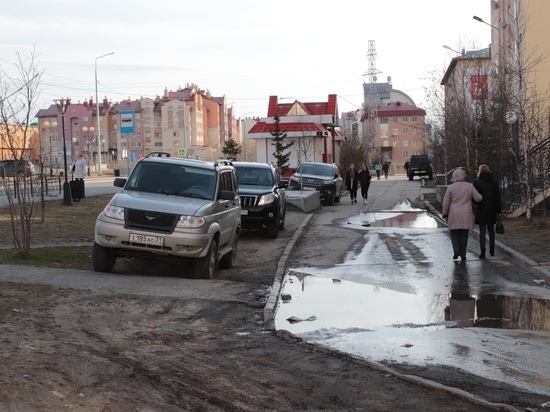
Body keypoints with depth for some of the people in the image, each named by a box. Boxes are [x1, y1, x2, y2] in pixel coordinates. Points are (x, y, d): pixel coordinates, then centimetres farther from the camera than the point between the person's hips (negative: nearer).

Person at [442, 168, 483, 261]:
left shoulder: (451, 187, -6)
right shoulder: (470, 186, -4)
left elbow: (446, 202, -4)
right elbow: (478, 198, -2)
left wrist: (445, 214, 5)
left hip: (454, 216, -1)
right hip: (466, 216, 1)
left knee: (454, 233, 12)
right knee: (464, 234, 10)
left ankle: (456, 251, -5)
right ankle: (463, 254, 8)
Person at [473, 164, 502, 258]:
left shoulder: (477, 182, -7)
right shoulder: (494, 182, 4)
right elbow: (498, 197, 3)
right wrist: (499, 211, 6)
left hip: (481, 210, -4)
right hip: (492, 210, 4)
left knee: (482, 230, -1)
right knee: (491, 229, 16)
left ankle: (483, 252, -6)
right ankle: (492, 250, 23)